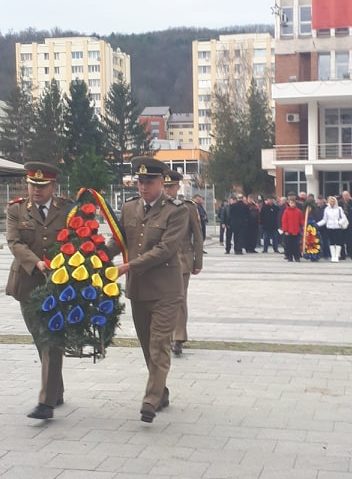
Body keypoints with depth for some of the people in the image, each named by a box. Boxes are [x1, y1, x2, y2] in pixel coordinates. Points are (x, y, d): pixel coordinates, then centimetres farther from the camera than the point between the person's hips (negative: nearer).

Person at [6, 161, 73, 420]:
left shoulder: (68, 209, 3)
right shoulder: (16, 210, 5)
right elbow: (14, 242, -7)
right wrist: (37, 263, -23)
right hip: (29, 284, 3)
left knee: (52, 342, -9)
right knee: (41, 340, 13)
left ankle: (47, 402, -8)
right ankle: (56, 393, 29)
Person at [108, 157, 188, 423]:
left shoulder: (177, 211, -11)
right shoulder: (129, 207, 6)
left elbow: (165, 249, -19)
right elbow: (118, 241, 11)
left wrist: (129, 266, -22)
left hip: (165, 290, -6)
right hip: (137, 289, 6)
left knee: (159, 346, -5)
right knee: (148, 345, 15)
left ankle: (152, 400, -2)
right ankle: (161, 392, 30)